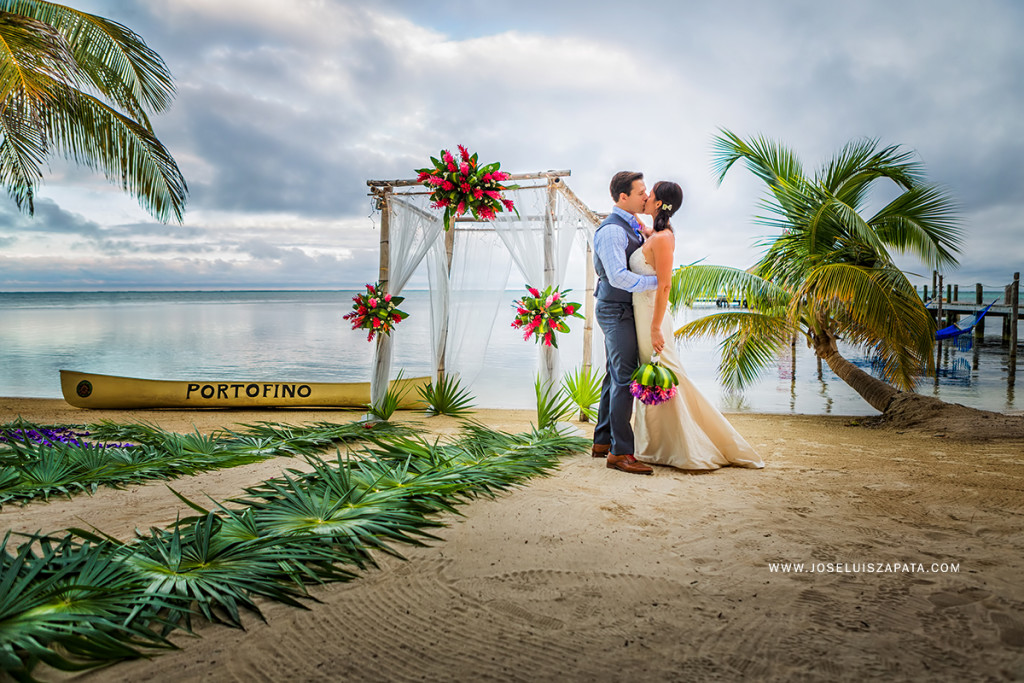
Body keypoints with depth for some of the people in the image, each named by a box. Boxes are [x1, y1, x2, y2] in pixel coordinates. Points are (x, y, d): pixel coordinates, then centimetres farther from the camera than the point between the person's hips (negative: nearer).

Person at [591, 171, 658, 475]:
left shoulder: (632, 226, 14)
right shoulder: (611, 230, -17)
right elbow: (618, 276, -26)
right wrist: (657, 280, -20)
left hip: (623, 310, 10)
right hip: (616, 311, -10)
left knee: (615, 376, 13)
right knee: (625, 378, -11)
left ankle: (603, 442, 22)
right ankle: (620, 452, -7)